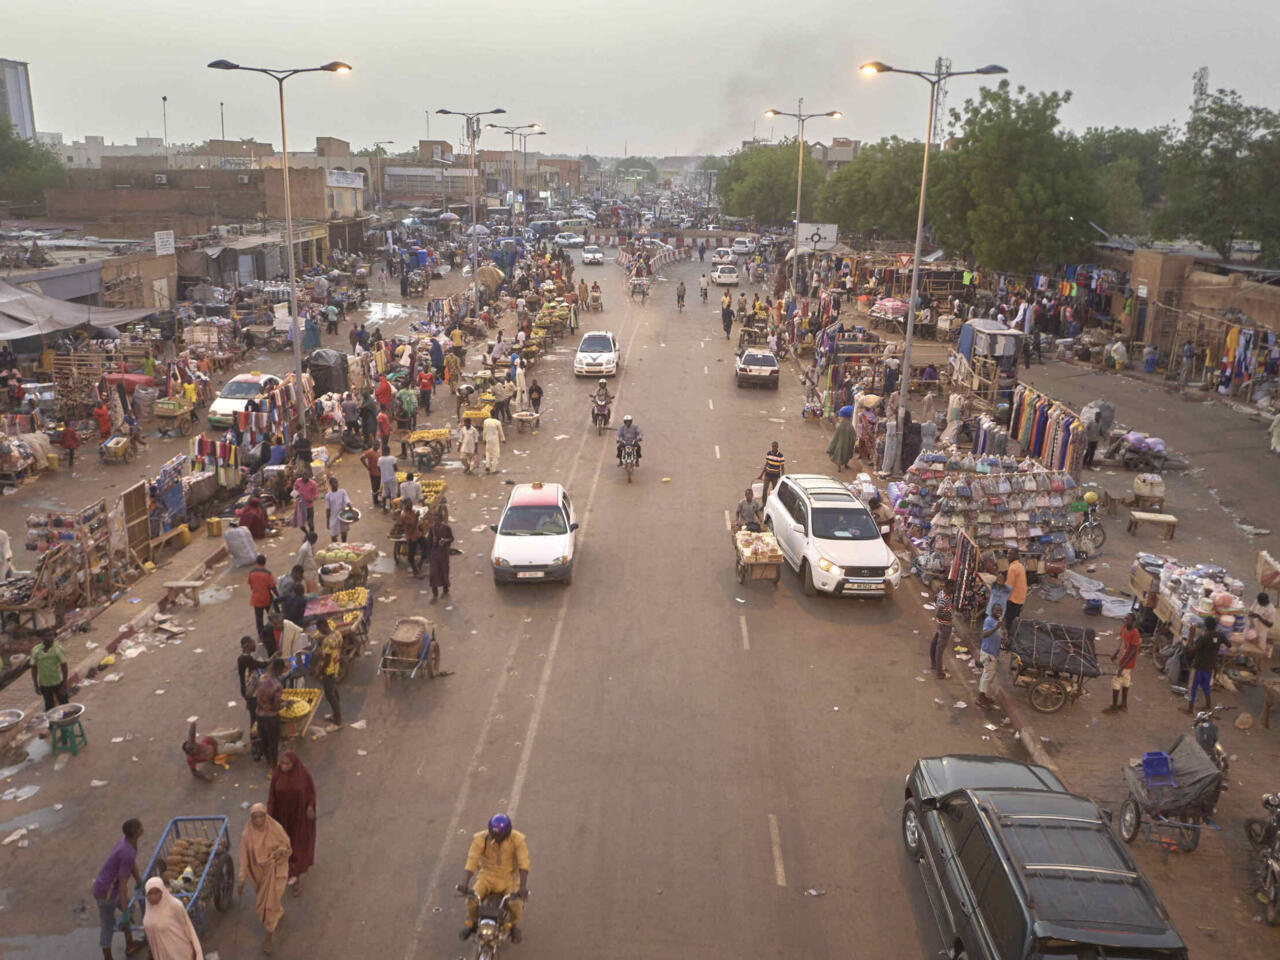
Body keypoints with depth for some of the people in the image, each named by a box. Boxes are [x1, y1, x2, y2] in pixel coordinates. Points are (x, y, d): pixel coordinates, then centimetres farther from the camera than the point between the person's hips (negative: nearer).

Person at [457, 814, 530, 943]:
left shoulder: (518, 840, -20)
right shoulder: (480, 839, -18)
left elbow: (523, 863, -26)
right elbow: (471, 860, -24)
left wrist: (522, 887, -39)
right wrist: (465, 883, -39)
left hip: (509, 877, -1)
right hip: (487, 876, 1)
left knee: (515, 904, -25)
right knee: (472, 900, -24)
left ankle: (515, 925, 9)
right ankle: (471, 924, 8)